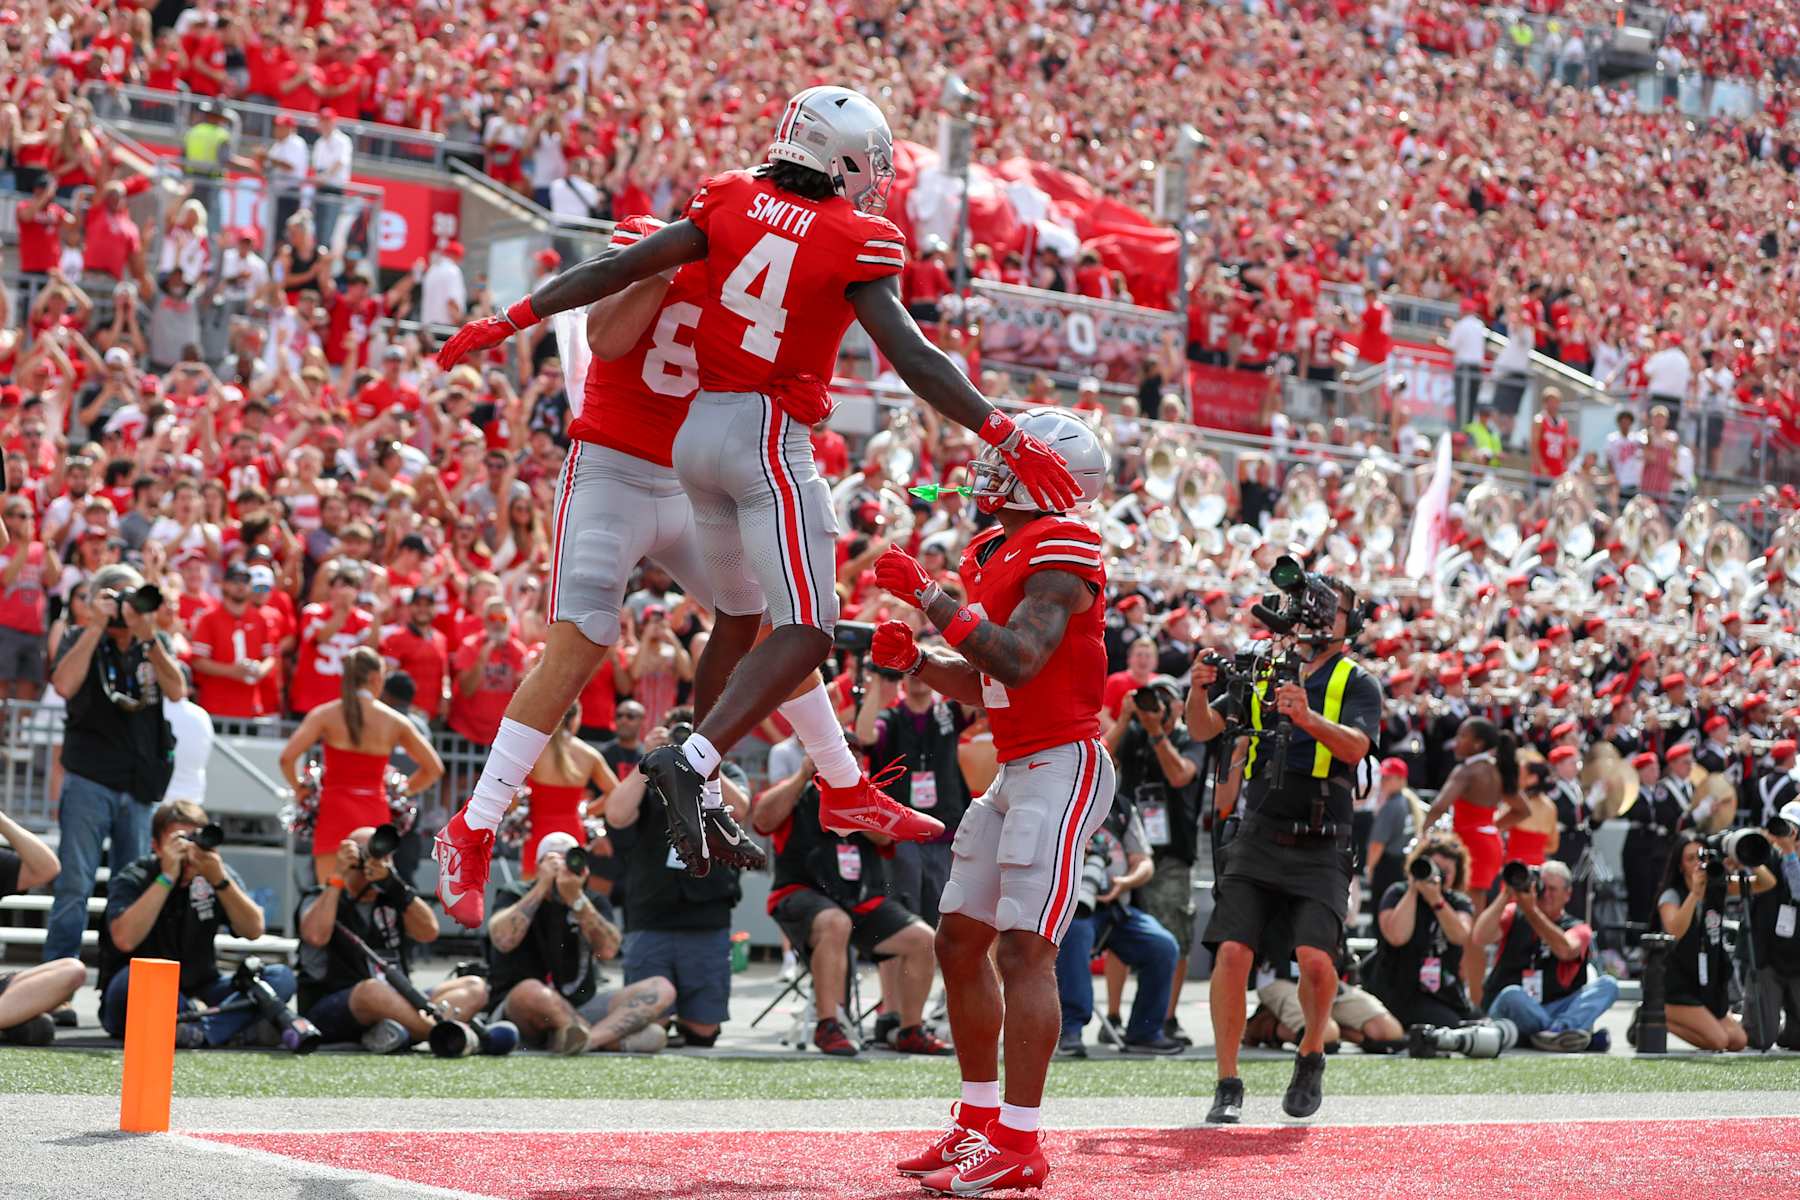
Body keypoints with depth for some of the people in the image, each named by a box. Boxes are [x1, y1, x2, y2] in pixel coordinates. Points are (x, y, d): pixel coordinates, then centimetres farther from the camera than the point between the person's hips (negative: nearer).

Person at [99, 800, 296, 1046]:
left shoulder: (215, 872, 2)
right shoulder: (132, 880, -11)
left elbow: (253, 930, -10)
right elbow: (125, 939, -30)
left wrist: (219, 880, -23)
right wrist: (167, 878, -28)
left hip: (197, 994, 4)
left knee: (281, 977, -16)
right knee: (130, 980, -39)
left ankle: (199, 1032, -36)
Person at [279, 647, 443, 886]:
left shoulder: (325, 714, -2)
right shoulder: (395, 721, 4)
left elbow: (287, 758, -12)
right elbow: (434, 768, 11)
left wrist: (299, 791, 5)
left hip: (336, 813, -2)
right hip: (376, 814, 2)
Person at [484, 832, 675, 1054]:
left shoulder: (592, 903, 12)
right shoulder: (515, 896, 4)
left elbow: (608, 950, -10)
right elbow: (504, 940, -20)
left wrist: (576, 899, -20)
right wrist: (542, 886, -16)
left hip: (579, 1008, 5)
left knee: (661, 988, -14)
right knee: (531, 992, -41)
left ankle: (587, 1039, -37)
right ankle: (620, 1041, -28)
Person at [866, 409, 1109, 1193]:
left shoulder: (1063, 553, -13)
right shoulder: (992, 554, 15)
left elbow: (1018, 661, -27)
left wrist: (931, 598, -23)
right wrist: (913, 661, 6)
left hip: (1064, 767, -10)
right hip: (1017, 770, 10)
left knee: (1023, 951, -14)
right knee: (960, 943, 12)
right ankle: (979, 1121, 21)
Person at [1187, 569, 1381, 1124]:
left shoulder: (1357, 684, 5)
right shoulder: (1262, 673, 13)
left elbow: (1355, 746, -14)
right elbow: (1203, 730, 4)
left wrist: (1308, 718, -32)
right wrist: (1199, 691, -17)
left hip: (1319, 849, -2)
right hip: (1256, 842, 2)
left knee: (1315, 957, -19)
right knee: (1232, 952, -13)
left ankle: (1311, 1058, 9)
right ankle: (1228, 1084, -3)